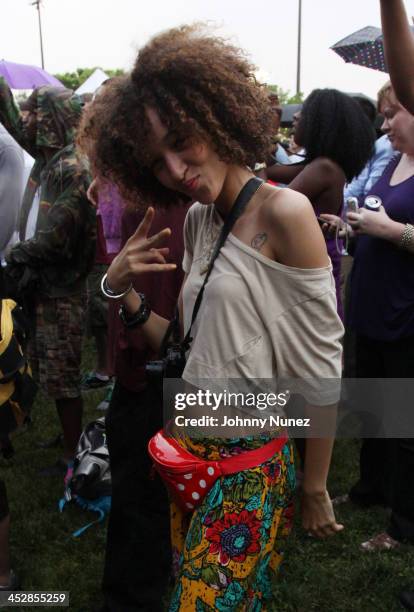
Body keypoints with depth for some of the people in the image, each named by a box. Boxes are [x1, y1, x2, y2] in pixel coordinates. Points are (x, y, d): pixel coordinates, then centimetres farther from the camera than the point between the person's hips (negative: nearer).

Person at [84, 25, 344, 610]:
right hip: (191, 452, 7)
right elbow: (192, 347, 4)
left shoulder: (284, 212, -19)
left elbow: (322, 371, -16)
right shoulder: (196, 221, 5)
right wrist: (122, 291, -10)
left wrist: (314, 490, -9)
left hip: (250, 464, -7)